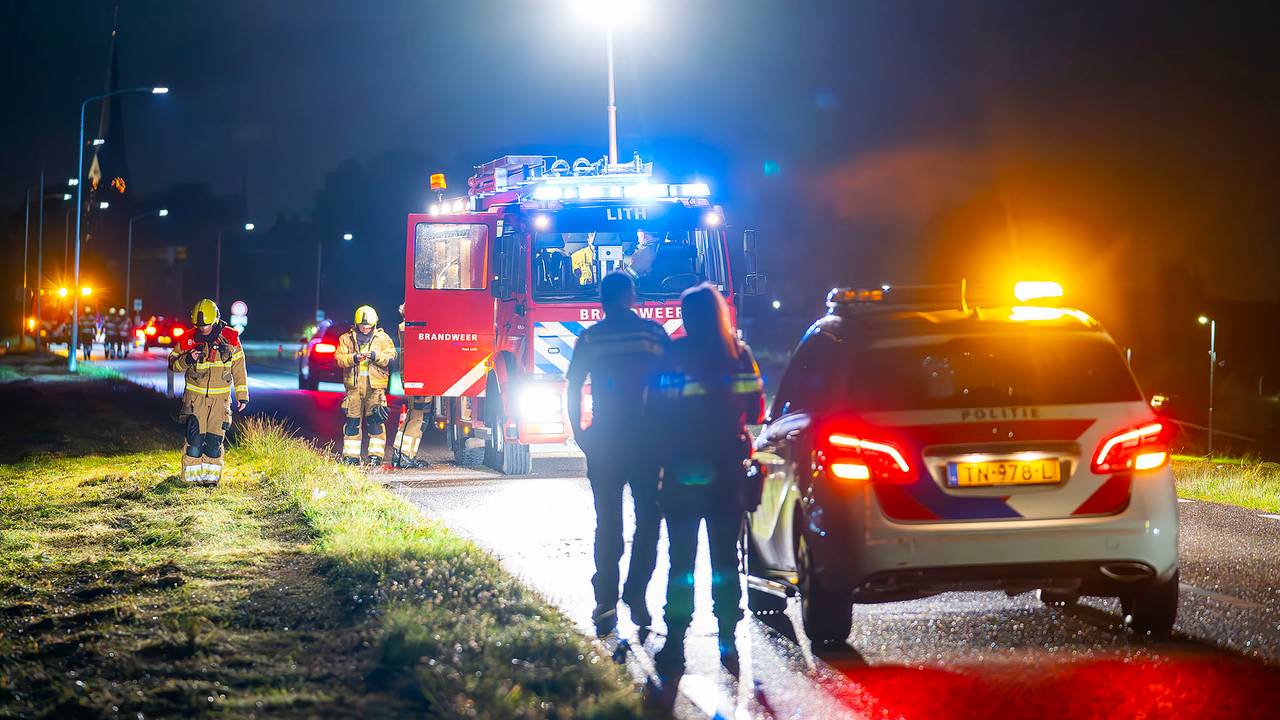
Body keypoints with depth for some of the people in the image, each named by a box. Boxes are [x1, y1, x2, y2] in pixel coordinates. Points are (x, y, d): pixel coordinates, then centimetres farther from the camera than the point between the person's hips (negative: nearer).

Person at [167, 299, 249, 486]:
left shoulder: (230, 338, -2)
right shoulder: (188, 339, -4)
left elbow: (238, 368, 5)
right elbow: (172, 363, 4)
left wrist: (242, 395, 5)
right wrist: (187, 360, -17)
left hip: (220, 397, 1)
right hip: (195, 395, -1)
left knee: (214, 439, -1)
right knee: (195, 437, -8)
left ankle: (211, 476, 9)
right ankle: (191, 476, 1)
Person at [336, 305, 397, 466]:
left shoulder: (383, 338, 8)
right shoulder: (346, 338, 10)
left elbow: (391, 357, -1)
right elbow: (339, 358, 1)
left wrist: (375, 356, -17)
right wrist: (354, 358, -16)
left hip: (375, 386, -1)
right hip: (354, 385, 1)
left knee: (375, 421, -5)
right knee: (352, 421, 3)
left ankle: (376, 456, 0)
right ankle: (351, 456, 10)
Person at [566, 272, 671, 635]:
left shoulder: (590, 338, 2)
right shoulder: (653, 333, -1)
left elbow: (573, 388, 1)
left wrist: (579, 433, 9)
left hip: (604, 440, 1)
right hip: (647, 439, -1)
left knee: (608, 523, 6)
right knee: (648, 520, 9)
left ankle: (606, 604, 1)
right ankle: (635, 595, -1)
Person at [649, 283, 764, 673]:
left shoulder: (673, 356, -8)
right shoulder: (739, 355, 0)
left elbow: (656, 414, -8)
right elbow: (755, 409, 1)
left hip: (682, 469, -2)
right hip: (728, 468, 2)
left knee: (681, 558, 5)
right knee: (726, 558, 9)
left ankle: (675, 641, 1)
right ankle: (728, 641, 6)